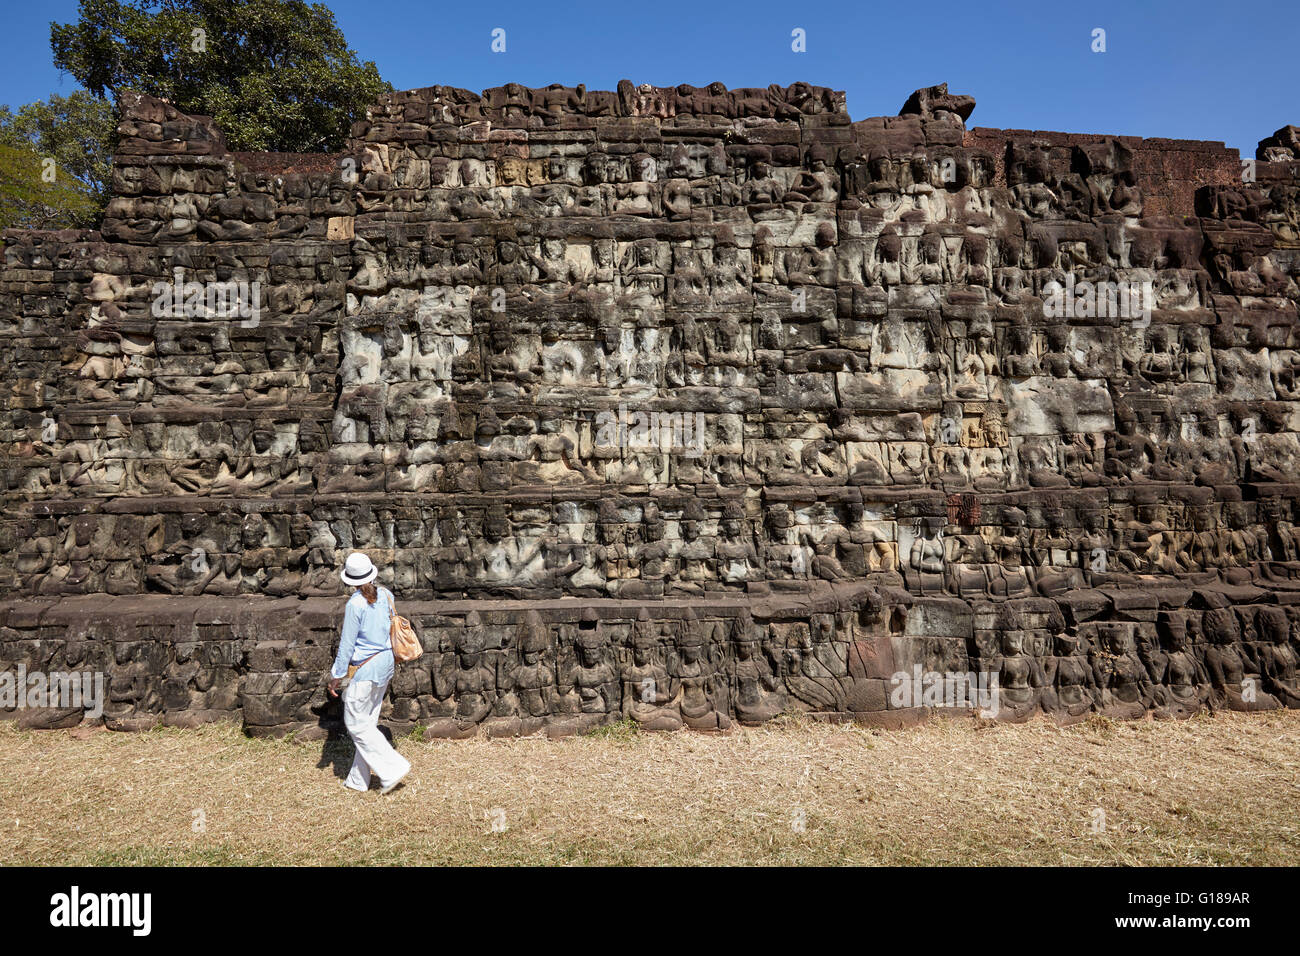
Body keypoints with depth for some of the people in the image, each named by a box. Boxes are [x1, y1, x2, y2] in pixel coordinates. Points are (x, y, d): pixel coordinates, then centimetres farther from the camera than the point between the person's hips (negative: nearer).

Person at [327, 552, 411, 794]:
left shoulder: (355, 604, -18)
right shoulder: (386, 595, 1)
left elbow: (347, 645, -14)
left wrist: (335, 676, -4)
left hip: (365, 669, -8)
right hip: (386, 663, 8)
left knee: (356, 723, 5)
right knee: (368, 721, 16)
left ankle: (393, 768, 2)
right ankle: (358, 779, 25)